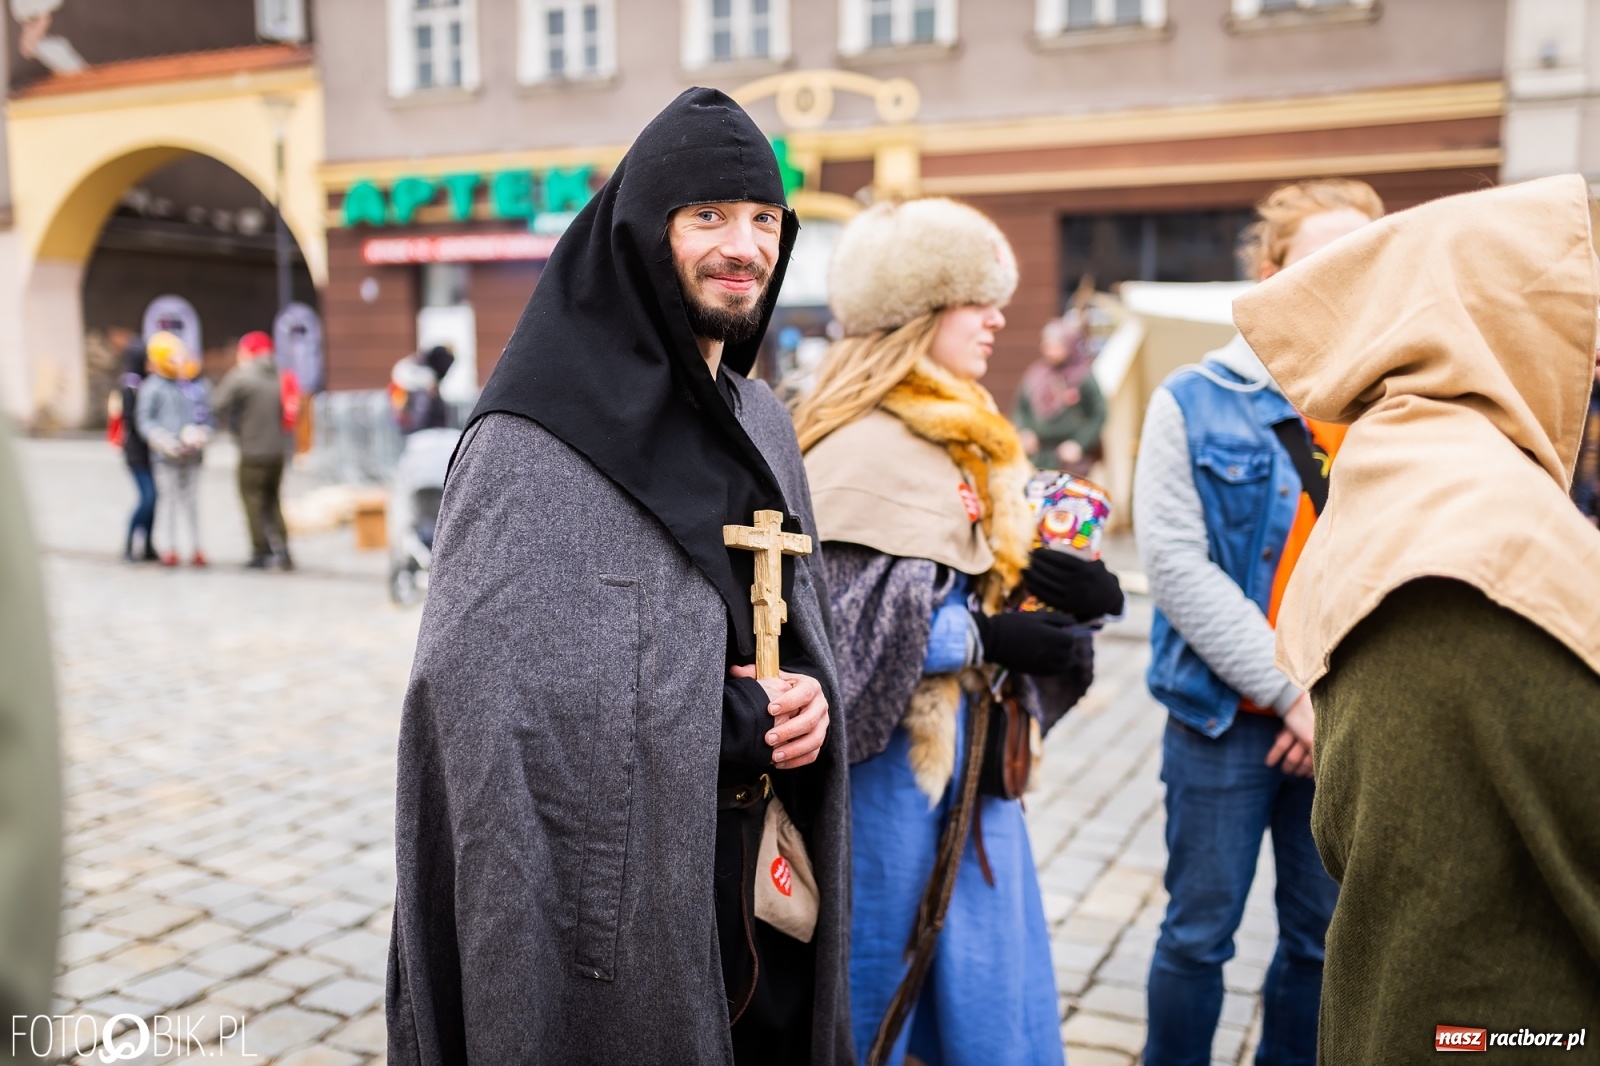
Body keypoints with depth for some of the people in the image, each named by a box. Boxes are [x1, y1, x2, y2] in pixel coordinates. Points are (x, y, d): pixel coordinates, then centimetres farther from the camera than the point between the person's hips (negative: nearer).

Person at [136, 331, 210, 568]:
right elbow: (145, 419, -5)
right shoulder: (152, 387, -6)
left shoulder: (195, 384, 6)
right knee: (170, 499, 4)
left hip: (191, 453, 3)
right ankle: (170, 549, 12)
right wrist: (163, 440, -16)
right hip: (166, 455, -3)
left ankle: (195, 548, 15)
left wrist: (201, 435, -4)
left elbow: (205, 415, 13)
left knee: (191, 500, 9)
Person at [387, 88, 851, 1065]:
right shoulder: (537, 437, -14)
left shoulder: (763, 424, 8)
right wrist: (732, 721, -15)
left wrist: (811, 696, -6)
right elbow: (481, 690, -19)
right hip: (610, 886, -6)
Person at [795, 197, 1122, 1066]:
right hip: (889, 751, -9)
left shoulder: (963, 441, 13)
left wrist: (1043, 574, -3)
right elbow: (848, 621, -24)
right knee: (868, 990, 8)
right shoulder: (862, 448, -17)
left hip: (965, 747, 9)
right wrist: (985, 637, -21)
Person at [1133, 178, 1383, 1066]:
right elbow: (1175, 562, -13)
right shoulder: (1194, 403, -6)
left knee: (1322, 938, 16)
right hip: (1228, 718, -3)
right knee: (1199, 934, 10)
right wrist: (1291, 690, -15)